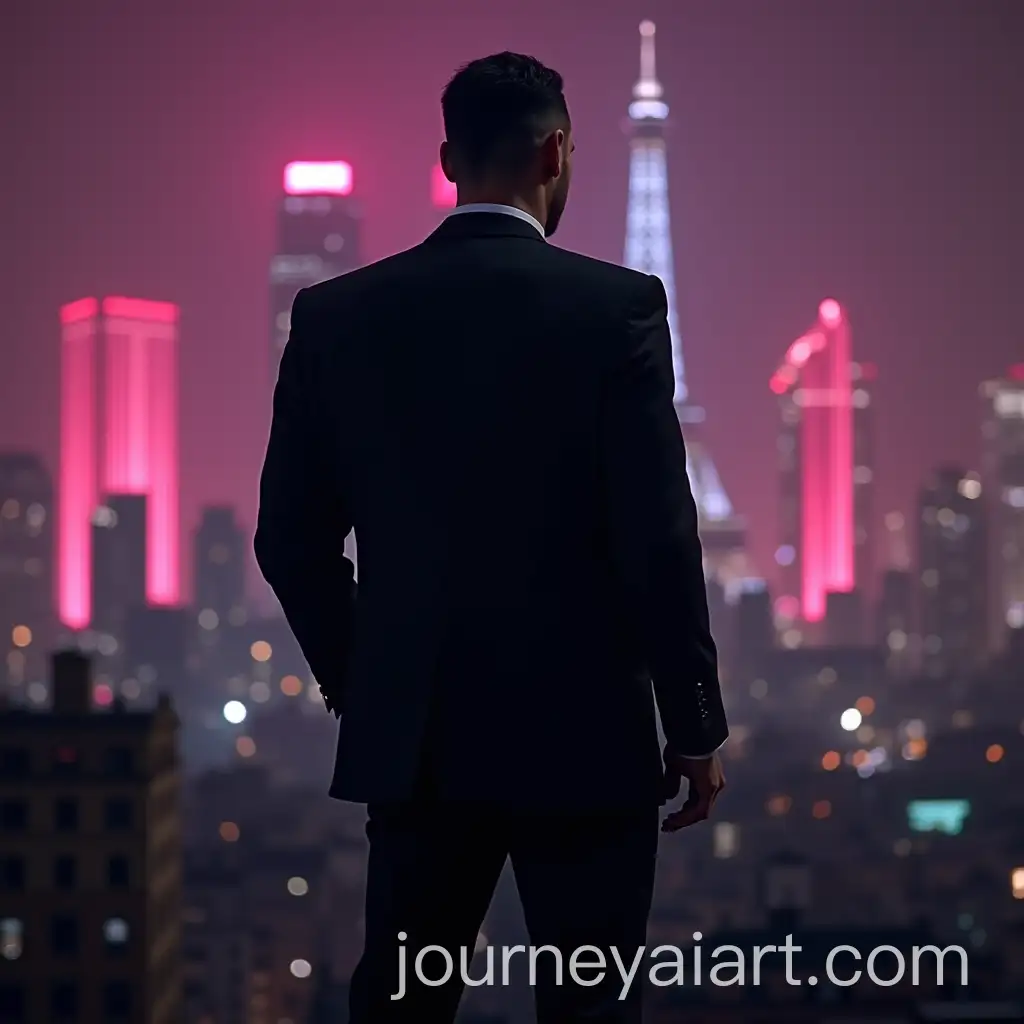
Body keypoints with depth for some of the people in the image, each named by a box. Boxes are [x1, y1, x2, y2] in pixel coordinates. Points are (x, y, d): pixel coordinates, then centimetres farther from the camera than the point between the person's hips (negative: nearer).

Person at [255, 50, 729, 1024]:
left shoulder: (336, 314, 2)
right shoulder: (616, 305, -9)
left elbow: (291, 538, 5)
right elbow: (657, 538, -12)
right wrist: (695, 725, -2)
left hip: (406, 737, 4)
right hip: (581, 736, -3)